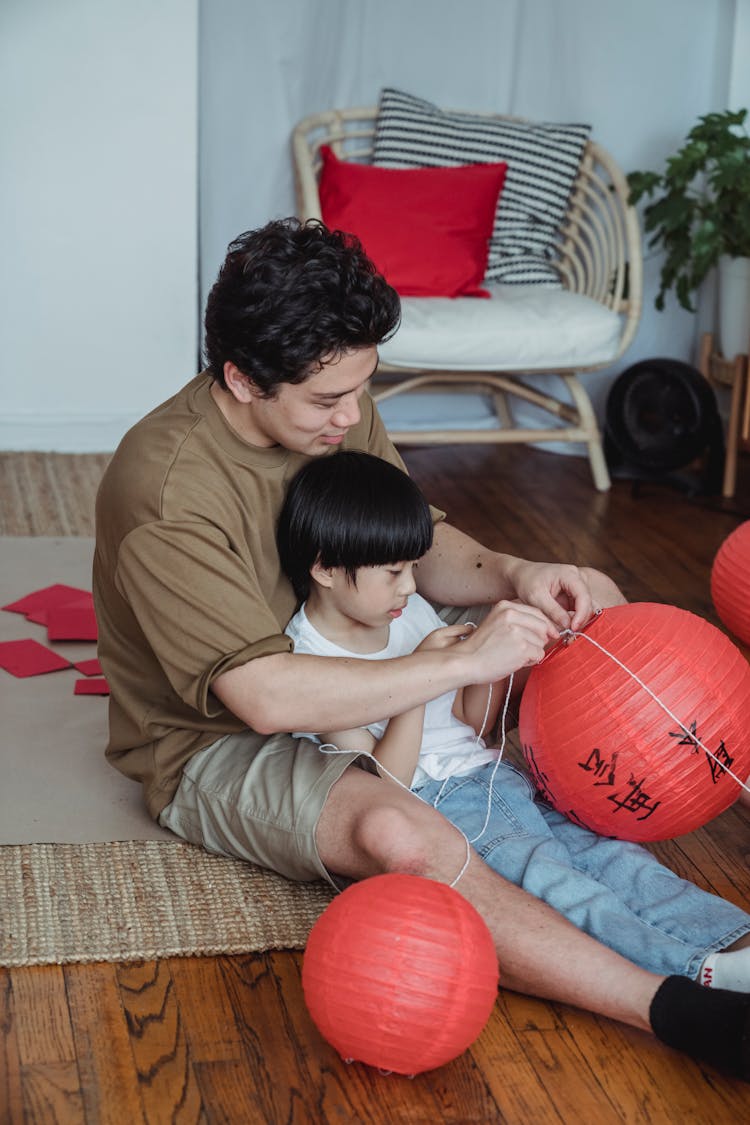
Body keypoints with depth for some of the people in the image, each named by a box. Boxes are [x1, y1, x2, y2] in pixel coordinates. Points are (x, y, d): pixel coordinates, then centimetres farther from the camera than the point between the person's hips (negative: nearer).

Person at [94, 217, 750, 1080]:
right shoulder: (164, 489, -29)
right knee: (398, 833, -40)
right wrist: (466, 660, -32)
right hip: (215, 745, -8)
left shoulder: (338, 412, -5)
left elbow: (422, 545, 4)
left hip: (338, 679, 9)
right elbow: (266, 696, -35)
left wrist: (511, 576, -18)